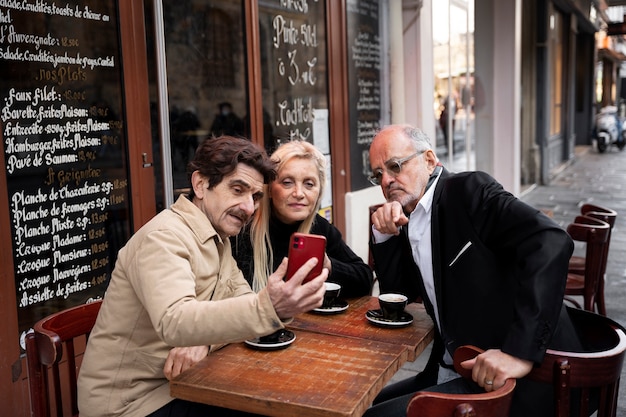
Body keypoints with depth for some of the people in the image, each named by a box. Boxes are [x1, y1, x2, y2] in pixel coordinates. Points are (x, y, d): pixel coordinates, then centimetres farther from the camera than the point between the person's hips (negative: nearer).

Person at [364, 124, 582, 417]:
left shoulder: (469, 190, -12)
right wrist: (384, 235, -2)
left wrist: (520, 350, -32)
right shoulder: (409, 221, 11)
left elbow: (550, 242, -25)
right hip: (456, 372, 8)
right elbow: (396, 292, 16)